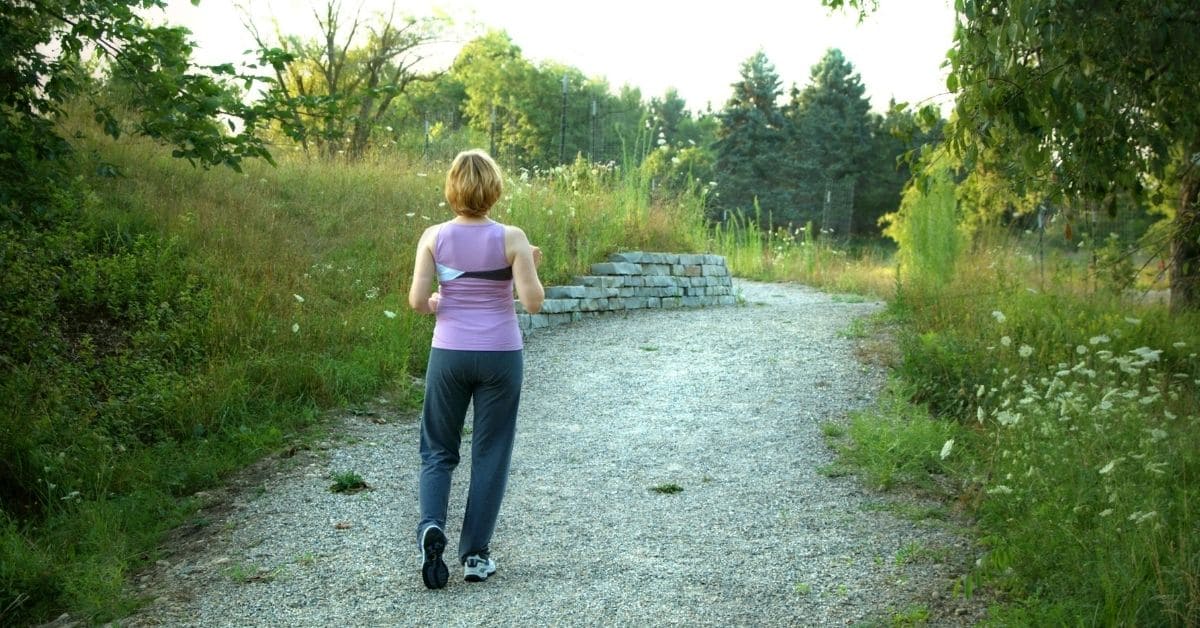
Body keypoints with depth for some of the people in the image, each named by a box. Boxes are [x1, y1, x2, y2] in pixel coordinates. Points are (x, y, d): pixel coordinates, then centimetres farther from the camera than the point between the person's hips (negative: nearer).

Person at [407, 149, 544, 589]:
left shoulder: (434, 237, -4)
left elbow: (417, 302, -7)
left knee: (438, 450, 15)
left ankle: (431, 524, -11)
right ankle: (475, 555, 12)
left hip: (449, 353, 1)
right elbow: (533, 302, -11)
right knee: (490, 453, 10)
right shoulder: (510, 238, -9)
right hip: (500, 355, -1)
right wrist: (530, 267, 6)